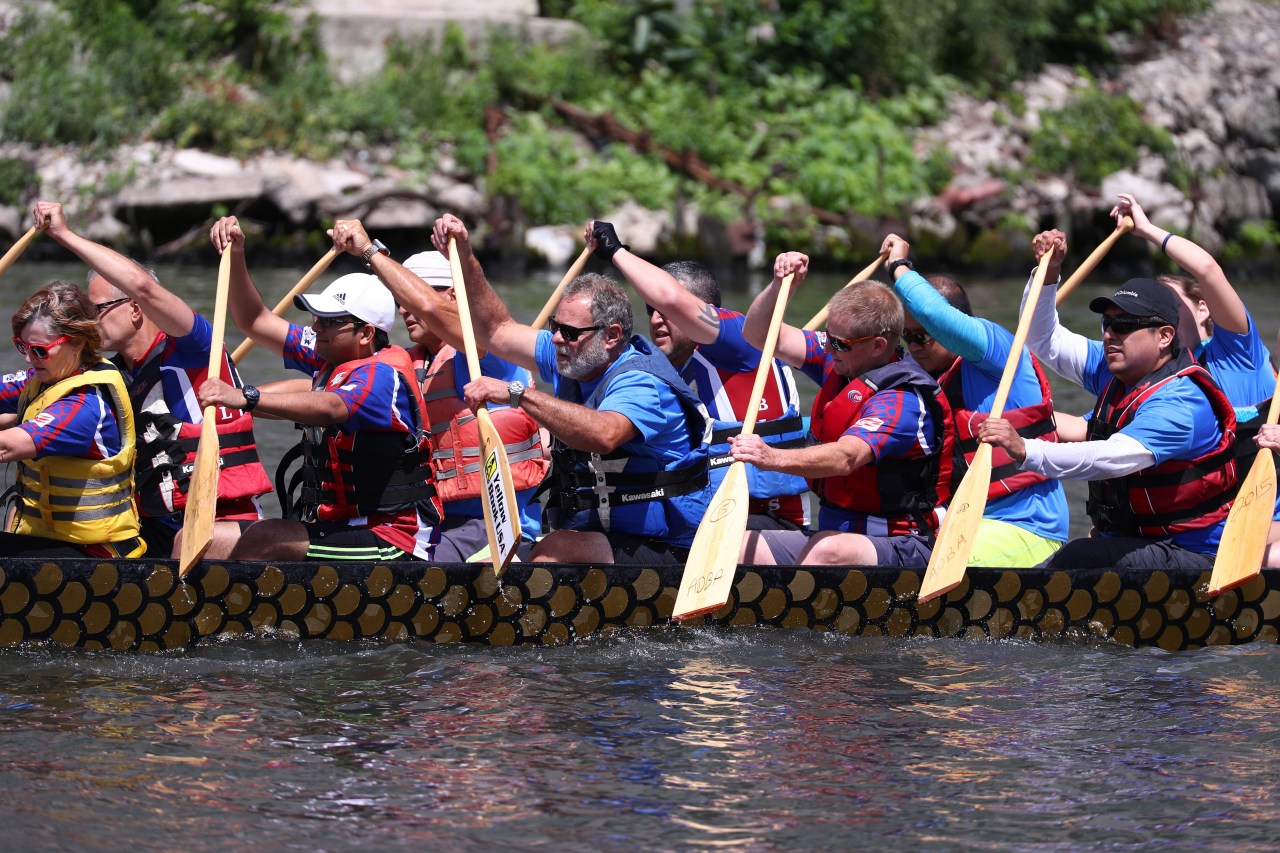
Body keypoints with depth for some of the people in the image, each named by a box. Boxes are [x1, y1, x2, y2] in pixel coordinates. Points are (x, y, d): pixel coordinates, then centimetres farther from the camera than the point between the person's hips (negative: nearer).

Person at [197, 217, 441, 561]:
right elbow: (255, 322, 21)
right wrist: (235, 257, 7)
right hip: (337, 527, 9)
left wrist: (247, 398, -46)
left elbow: (330, 408, -35)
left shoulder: (385, 374, -15)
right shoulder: (330, 359, 12)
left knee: (265, 540, -32)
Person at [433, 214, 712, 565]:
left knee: (553, 551, -33)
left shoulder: (643, 383, -19)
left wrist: (519, 394, -41)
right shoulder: (568, 357, 8)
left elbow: (603, 434, -40)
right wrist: (465, 259, 11)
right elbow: (496, 330, 21)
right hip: (588, 541, 9)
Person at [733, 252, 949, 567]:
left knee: (828, 550, -41)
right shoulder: (838, 362, 9)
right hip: (833, 535, 9)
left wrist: (772, 458, -51)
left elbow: (845, 458, -35)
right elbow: (760, 335, 17)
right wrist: (780, 284, -3)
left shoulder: (903, 401, -18)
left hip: (898, 547, -9)